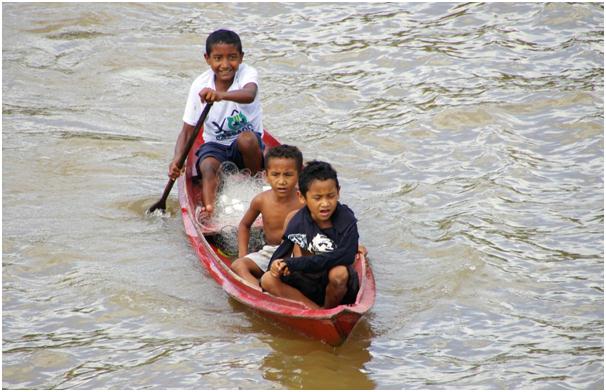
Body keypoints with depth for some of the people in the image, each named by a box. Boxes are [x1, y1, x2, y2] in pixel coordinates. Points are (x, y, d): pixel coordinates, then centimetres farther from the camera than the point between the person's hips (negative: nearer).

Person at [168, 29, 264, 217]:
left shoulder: (247, 74, -16)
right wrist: (177, 159, -27)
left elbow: (249, 95, -42)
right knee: (208, 166, -30)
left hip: (248, 145, -1)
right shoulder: (200, 85, -9)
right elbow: (187, 130, -7)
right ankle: (208, 209, -49)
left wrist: (221, 95, -63)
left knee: (246, 138, -34)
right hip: (215, 145, 1)